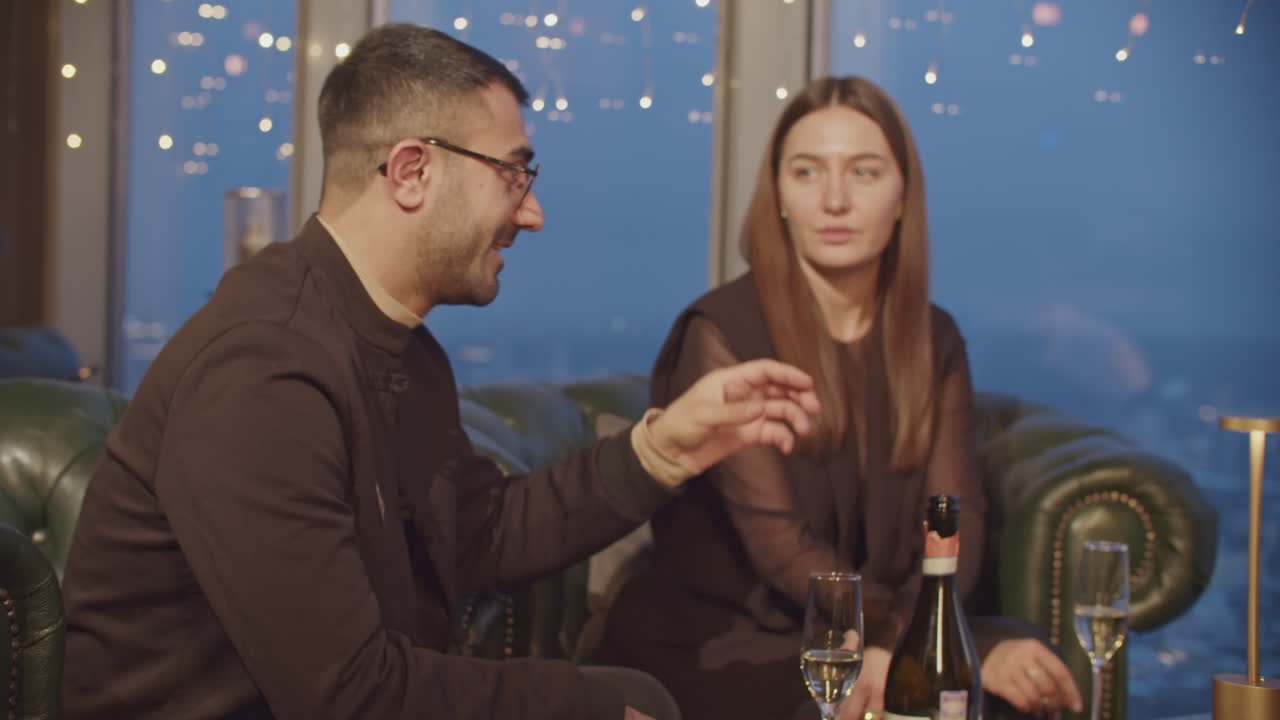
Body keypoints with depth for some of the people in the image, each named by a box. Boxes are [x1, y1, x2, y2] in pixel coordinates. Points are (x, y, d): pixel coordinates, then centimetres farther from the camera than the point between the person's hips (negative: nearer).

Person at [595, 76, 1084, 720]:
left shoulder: (934, 343, 8)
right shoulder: (718, 334, -9)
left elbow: (956, 520, -3)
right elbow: (777, 541, -17)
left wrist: (897, 640, -24)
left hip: (854, 645, 5)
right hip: (717, 653, -5)